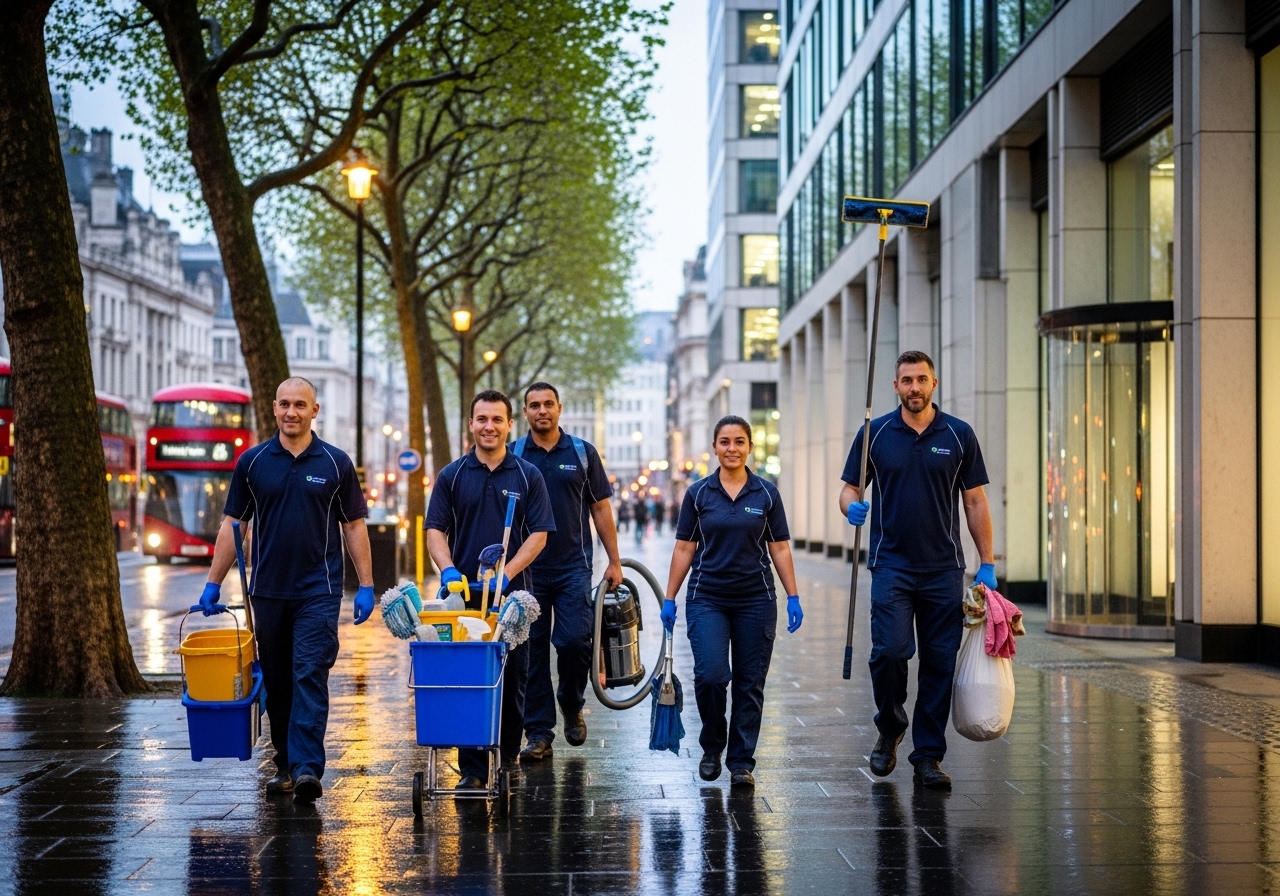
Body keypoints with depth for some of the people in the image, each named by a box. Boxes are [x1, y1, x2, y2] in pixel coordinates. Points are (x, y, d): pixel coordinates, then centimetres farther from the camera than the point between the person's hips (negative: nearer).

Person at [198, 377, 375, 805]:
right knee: (276, 683, 10)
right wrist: (213, 583, 3)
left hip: (318, 591, -3)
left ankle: (307, 768, -17)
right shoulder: (252, 462, 5)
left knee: (310, 677, -12)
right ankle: (286, 764, 21)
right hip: (267, 590, 3)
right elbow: (231, 525, 7)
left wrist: (366, 586, -1)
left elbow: (354, 527, 4)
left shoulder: (335, 463, 2)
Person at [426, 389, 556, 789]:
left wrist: (507, 572, -14)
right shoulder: (452, 476, 6)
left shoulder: (527, 475, 5)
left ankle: (508, 753, 24)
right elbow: (435, 530, 2)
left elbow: (539, 533, 0)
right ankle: (472, 767, 2)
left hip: (512, 595, 0)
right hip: (464, 595, 0)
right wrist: (447, 568, -16)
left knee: (512, 678, 8)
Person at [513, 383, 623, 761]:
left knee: (574, 641, -11)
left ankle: (572, 704, 17)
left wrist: (614, 561, 4)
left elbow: (601, 508, 8)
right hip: (527, 569, 1)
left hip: (573, 566, 0)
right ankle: (539, 734, 8)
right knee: (532, 651, 1)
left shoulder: (583, 453, 6)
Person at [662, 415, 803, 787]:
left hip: (756, 599, 1)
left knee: (750, 683, 3)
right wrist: (670, 599, 1)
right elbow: (684, 549, 4)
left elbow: (780, 549, 5)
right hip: (707, 599, -1)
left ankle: (741, 762, 14)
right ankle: (712, 745, 10)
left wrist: (793, 597, -1)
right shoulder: (698, 494, 2)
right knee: (711, 674, -15)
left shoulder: (766, 493, 3)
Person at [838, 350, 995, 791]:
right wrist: (852, 506, -17)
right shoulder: (876, 433, 4)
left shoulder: (959, 435, 4)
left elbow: (975, 502, 6)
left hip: (944, 568, 1)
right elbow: (850, 488, 7)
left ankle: (928, 756, 11)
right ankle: (890, 727, 12)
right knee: (890, 650, -15)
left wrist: (987, 564, 2)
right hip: (891, 564, -1)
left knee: (939, 662, 2)